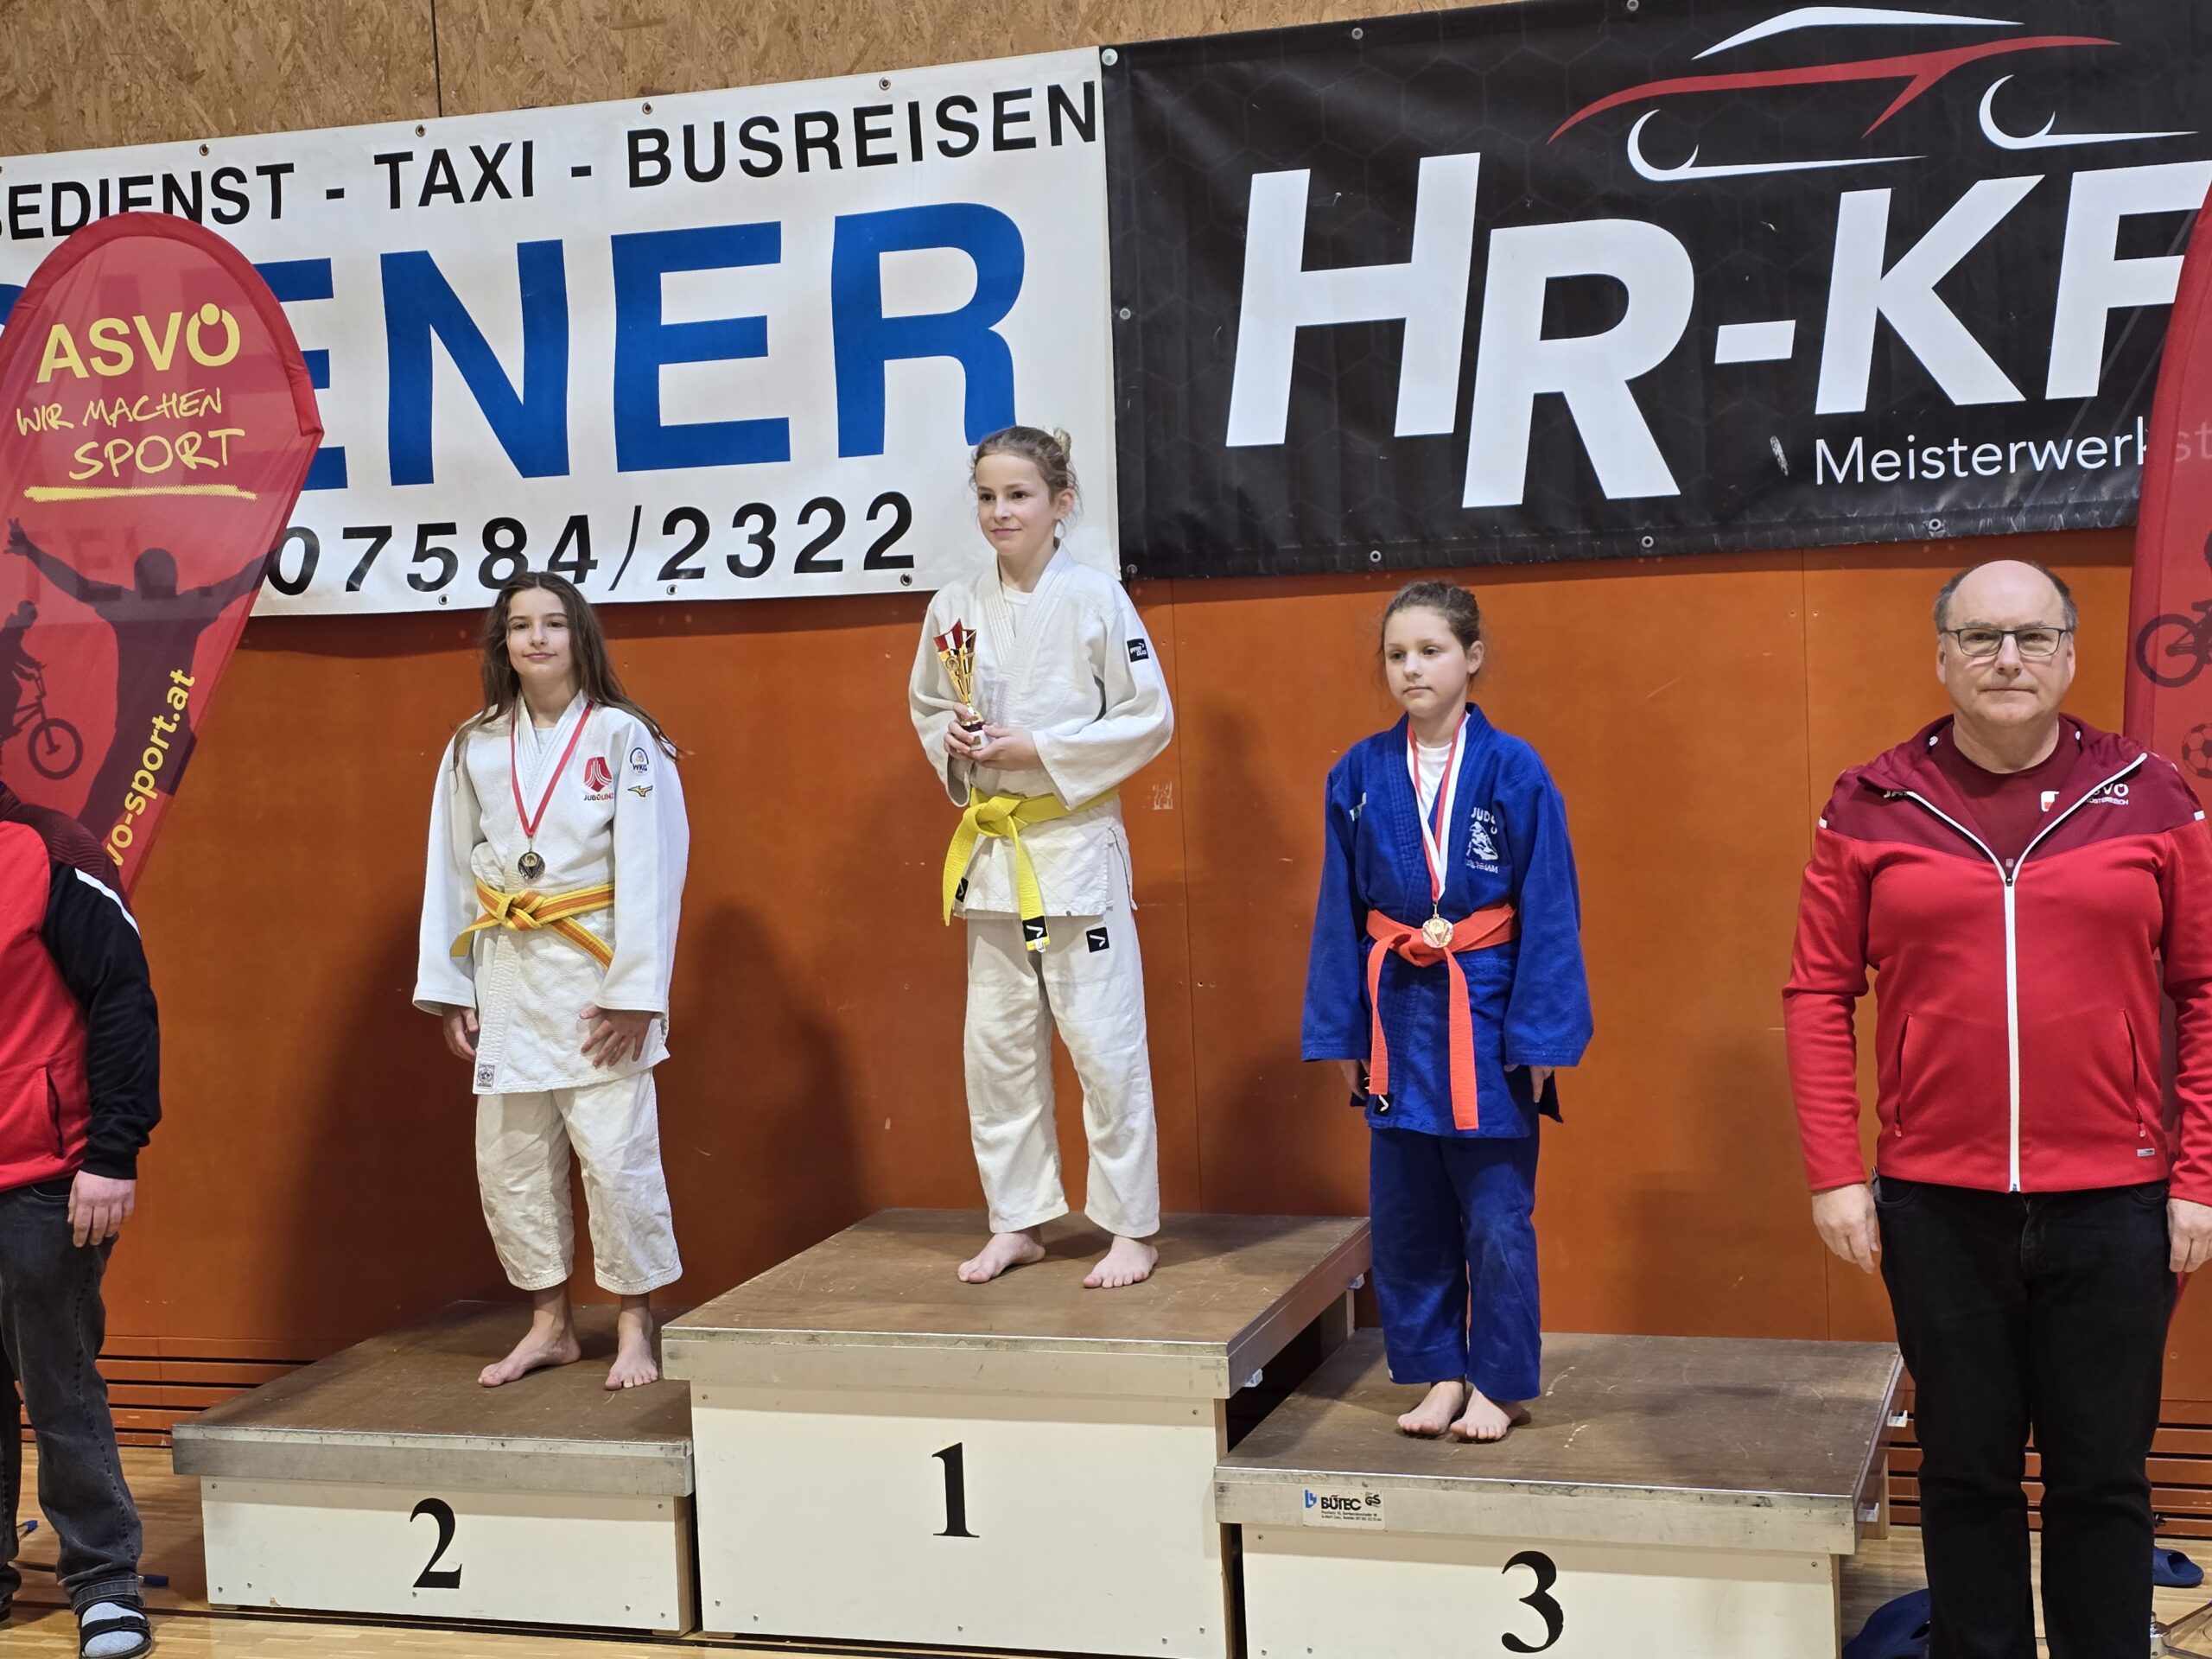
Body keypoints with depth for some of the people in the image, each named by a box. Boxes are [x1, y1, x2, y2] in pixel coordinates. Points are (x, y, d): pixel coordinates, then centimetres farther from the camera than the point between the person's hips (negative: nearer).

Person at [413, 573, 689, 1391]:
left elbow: (650, 870, -8)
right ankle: (549, 1325, 24)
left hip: (595, 976, -4)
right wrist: (449, 991, 6)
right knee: (508, 1160, 9)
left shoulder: (624, 737, -5)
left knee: (616, 1154, -6)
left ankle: (635, 1326, 11)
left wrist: (636, 992, -13)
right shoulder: (473, 748, 8)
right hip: (507, 977, 5)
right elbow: (450, 871, 10)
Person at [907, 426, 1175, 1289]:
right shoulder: (955, 606, 4)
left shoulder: (1095, 598, -8)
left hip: (1077, 841, -5)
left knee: (1103, 1040, -2)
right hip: (990, 846, 5)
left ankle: (1131, 1227, 10)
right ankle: (1017, 1223, 22)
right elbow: (926, 708, 17)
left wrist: (1040, 749, -15)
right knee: (997, 1042, 9)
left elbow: (1148, 719, -8)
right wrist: (954, 745, -5)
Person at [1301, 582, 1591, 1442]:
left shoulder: (1514, 772, -7)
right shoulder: (1359, 775, 1)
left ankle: (1500, 1383, 19)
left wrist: (1541, 1037, -9)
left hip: (1488, 1017, -3)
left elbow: (1550, 911, -6)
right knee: (1407, 1214, 11)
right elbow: (1341, 911, 6)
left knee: (1497, 1219, 3)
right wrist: (1343, 1032, 4)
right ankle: (1438, 1372, 26)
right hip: (1399, 1015, 3)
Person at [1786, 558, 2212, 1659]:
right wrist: (1834, 1173, -4)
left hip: (2115, 1205, 0)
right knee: (1966, 1471, 12)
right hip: (1936, 1206, 0)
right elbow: (1819, 996, 2)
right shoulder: (1871, 808, 0)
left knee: (2102, 1476, 10)